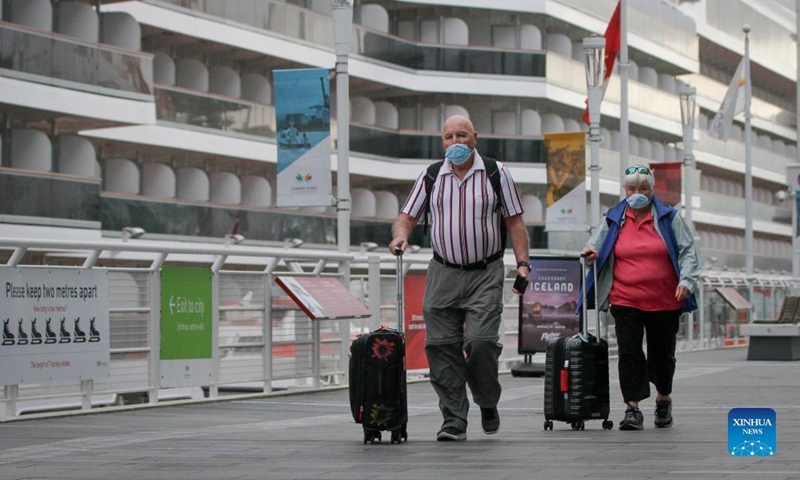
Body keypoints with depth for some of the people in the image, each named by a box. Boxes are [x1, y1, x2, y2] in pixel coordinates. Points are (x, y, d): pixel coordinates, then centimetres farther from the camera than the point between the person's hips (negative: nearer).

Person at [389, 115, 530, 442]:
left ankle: (488, 402, 12)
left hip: (485, 274, -2)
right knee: (441, 346, -4)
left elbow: (514, 221, 6)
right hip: (443, 274, 3)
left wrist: (522, 263, -4)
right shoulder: (431, 177, 10)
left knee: (481, 341, -15)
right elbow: (407, 216, 11)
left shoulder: (496, 173, 5)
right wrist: (400, 235, -12)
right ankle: (454, 420, 3)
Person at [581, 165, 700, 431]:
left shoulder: (669, 218, 6)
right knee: (629, 354, -12)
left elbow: (688, 251, 4)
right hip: (625, 302, 0)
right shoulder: (612, 220, 10)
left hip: (665, 302, 0)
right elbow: (594, 247, 17)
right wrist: (590, 253, -7)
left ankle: (664, 399, 35)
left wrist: (686, 281, -10)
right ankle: (632, 409, -11)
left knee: (662, 354, 11)